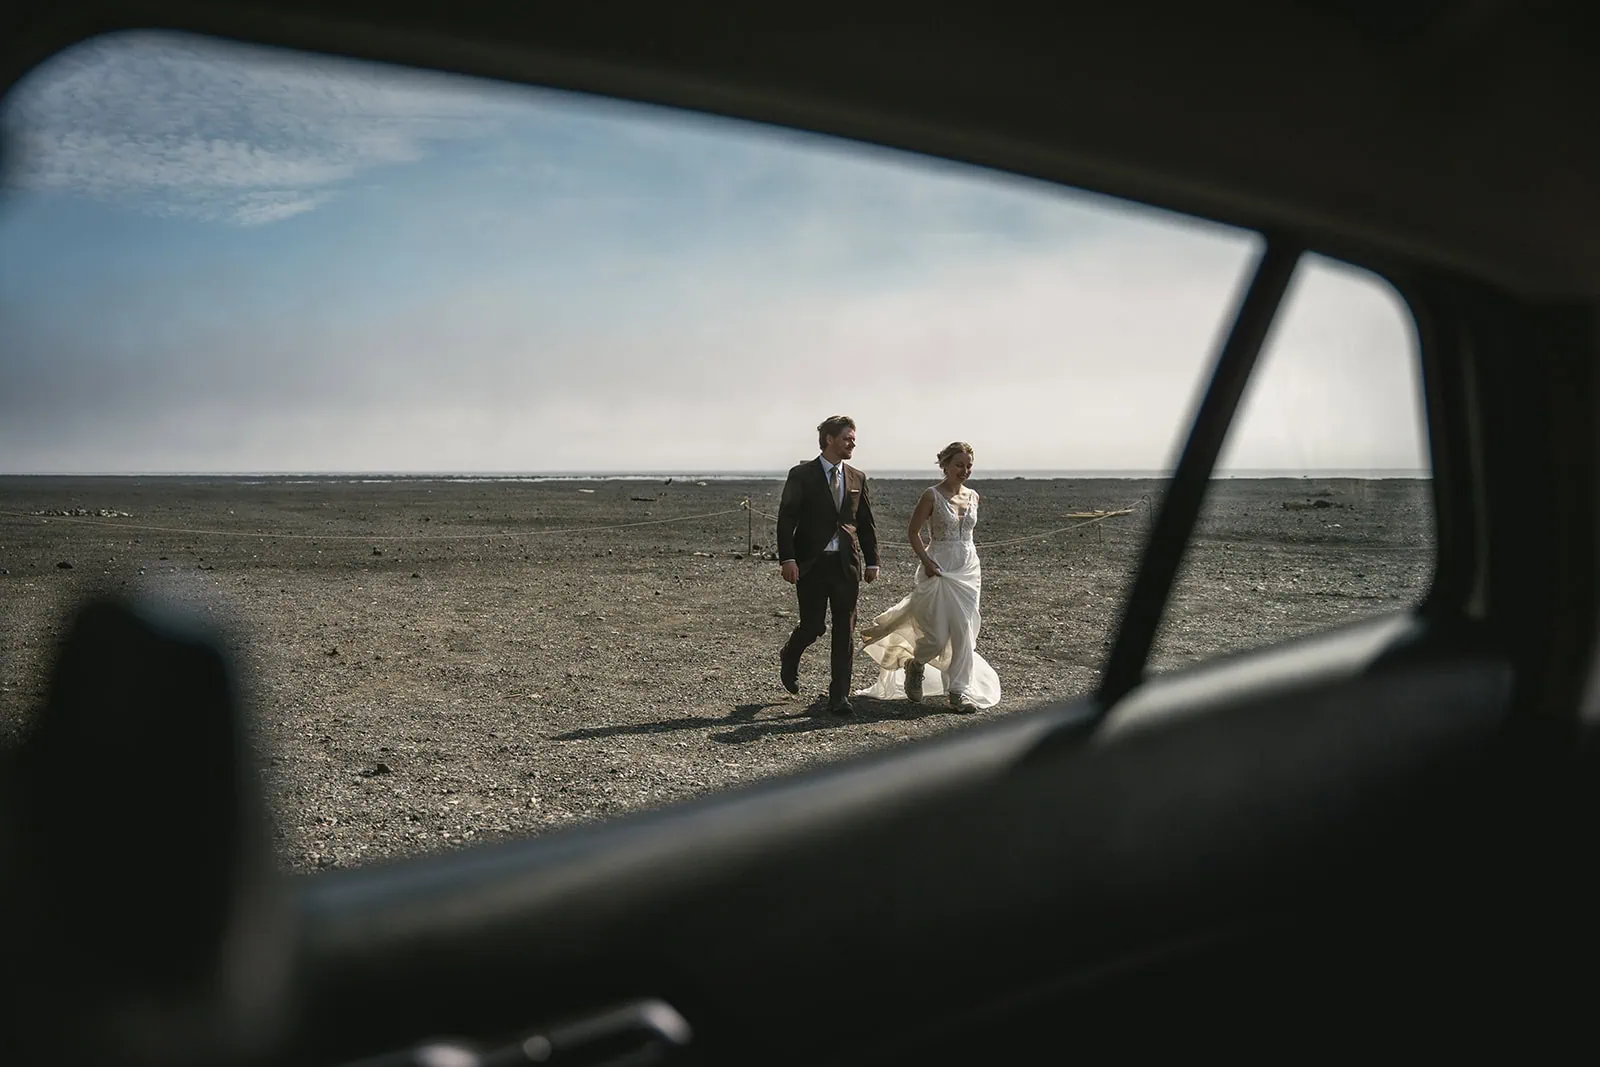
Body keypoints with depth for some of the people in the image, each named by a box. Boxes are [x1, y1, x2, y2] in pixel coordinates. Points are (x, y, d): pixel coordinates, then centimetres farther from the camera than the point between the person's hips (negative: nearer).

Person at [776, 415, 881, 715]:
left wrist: (872, 561, 9)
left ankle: (839, 696, 8)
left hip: (847, 564, 4)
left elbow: (866, 523, 14)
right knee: (813, 626, -1)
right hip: (812, 563, -4)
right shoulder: (802, 474, -3)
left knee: (845, 631, 2)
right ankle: (789, 658, 33)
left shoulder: (857, 478, 10)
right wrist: (787, 558, -17)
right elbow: (786, 519, -8)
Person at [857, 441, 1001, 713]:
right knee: (938, 634, -5)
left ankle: (959, 690, 8)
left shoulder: (973, 496, 8)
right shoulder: (932, 495, -8)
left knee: (964, 633, 1)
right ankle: (914, 665, 25)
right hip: (939, 568, -5)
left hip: (969, 568, 5)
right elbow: (913, 533, -5)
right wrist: (925, 560, -17)